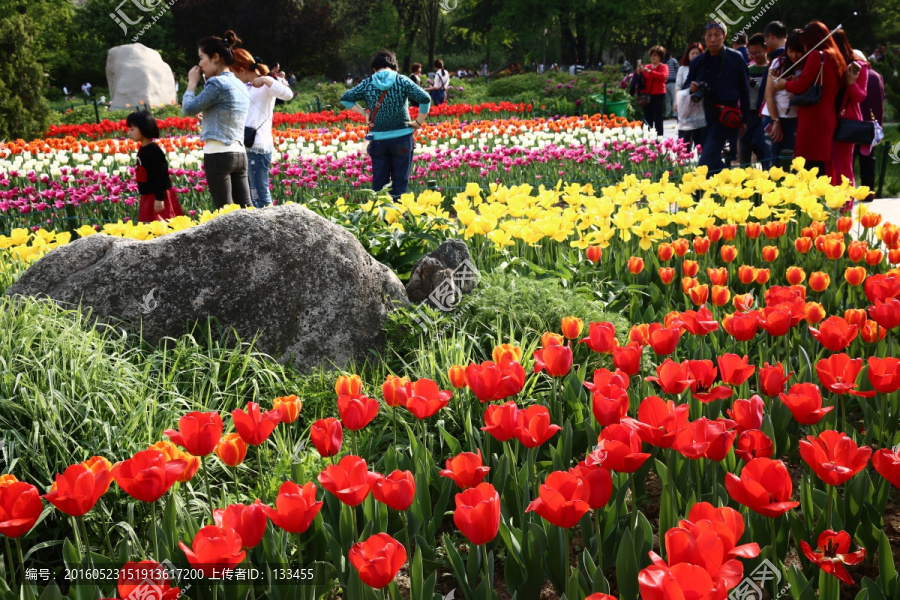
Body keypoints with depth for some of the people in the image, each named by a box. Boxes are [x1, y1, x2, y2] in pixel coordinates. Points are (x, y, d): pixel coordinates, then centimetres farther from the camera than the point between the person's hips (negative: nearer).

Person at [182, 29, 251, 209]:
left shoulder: (217, 83, -11)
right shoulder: (240, 85, 16)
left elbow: (188, 109, -8)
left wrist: (192, 83, 5)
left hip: (218, 155, -8)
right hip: (239, 154, 8)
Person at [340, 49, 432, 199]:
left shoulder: (367, 84, 0)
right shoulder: (402, 81, -5)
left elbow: (345, 99, -3)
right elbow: (425, 99, -14)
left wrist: (364, 113, 1)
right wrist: (418, 122, -5)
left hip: (378, 139, 2)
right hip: (401, 137, -1)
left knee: (379, 181, 10)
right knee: (400, 180, 6)